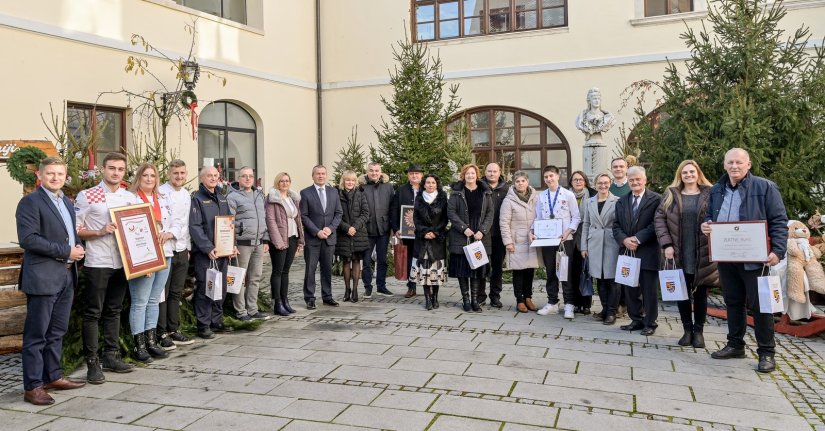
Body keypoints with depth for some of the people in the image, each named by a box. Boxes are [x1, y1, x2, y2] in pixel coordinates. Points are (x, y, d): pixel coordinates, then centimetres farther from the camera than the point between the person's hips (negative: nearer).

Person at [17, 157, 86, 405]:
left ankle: (53, 377, 26)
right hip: (43, 277, -8)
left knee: (57, 331, 15)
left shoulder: (67, 203, 16)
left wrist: (78, 247, 3)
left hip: (67, 275, 8)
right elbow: (28, 239, -18)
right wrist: (65, 251, -17)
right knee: (36, 334, -1)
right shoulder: (30, 202, -8)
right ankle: (33, 387, 7)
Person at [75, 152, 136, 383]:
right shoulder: (87, 196, -5)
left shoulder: (130, 197, 9)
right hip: (97, 263, -5)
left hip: (122, 262, 5)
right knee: (93, 313, 2)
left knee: (114, 311, 13)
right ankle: (92, 363, 9)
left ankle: (111, 356, 23)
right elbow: (75, 229, -6)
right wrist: (100, 232, -19)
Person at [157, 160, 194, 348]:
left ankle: (173, 330, 20)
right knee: (162, 294, -1)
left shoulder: (186, 195, 13)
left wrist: (180, 240, 7)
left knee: (176, 293, 12)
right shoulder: (161, 192, -8)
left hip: (181, 250, 6)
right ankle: (161, 334, 6)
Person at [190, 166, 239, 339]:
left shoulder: (222, 198, 16)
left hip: (223, 251, 7)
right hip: (204, 253, -7)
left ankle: (217, 322, 22)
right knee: (204, 288, -2)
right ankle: (203, 325, 6)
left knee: (221, 288, 12)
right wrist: (208, 248, -21)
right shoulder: (197, 198, -6)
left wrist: (232, 245, 4)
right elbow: (194, 227, -14)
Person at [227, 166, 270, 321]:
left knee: (255, 278, 11)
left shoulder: (259, 195, 16)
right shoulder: (233, 197, -5)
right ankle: (241, 312, 10)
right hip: (242, 243, -6)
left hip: (259, 243, 6)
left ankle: (252, 310, 20)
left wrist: (266, 240, 12)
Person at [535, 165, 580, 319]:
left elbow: (576, 217, -1)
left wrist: (568, 232, -14)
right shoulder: (541, 197, 9)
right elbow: (538, 218, 11)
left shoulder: (568, 195, -1)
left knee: (566, 271, -1)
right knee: (550, 271, 9)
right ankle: (552, 303, 18)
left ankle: (569, 304, 7)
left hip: (565, 239, -3)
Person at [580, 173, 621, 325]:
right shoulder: (589, 202, 10)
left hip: (612, 244, -3)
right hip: (594, 245, 3)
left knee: (612, 278, -2)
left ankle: (612, 312, 8)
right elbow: (585, 225, 11)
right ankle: (605, 308, 19)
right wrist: (584, 246, 7)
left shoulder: (617, 201, -1)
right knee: (599, 278, 7)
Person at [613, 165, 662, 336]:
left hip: (647, 252, -5)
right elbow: (616, 225, 10)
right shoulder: (621, 201, 14)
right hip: (627, 251, 5)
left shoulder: (656, 199, -3)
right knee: (630, 288, 10)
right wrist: (624, 240, -8)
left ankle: (650, 323, 14)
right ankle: (636, 320, 22)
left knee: (649, 289, 3)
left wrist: (638, 238, -16)